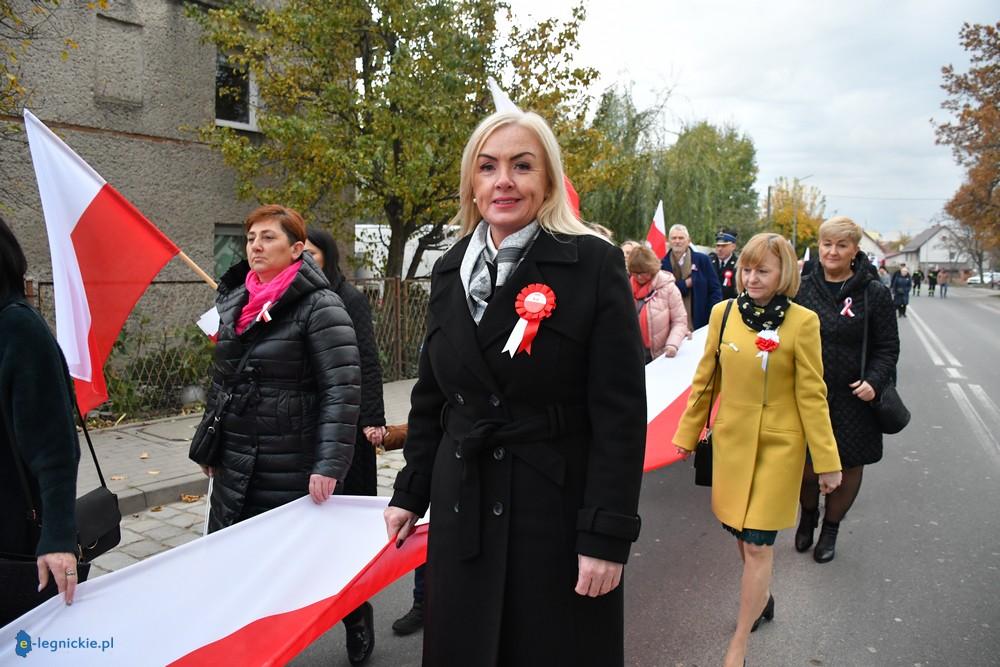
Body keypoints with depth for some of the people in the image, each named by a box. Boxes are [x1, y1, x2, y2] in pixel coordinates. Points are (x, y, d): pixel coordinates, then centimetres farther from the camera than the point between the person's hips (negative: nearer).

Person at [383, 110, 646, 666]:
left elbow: (620, 412, -13)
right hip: (462, 507, 5)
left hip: (559, 510, -4)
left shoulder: (595, 264, -10)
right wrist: (410, 493, 14)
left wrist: (607, 534, -15)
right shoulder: (450, 271, 6)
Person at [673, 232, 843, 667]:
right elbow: (705, 381, 6)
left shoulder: (802, 322, -10)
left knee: (757, 544, 0)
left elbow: (812, 395, -7)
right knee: (739, 531, 16)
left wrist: (827, 461, -5)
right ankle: (760, 597, 45)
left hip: (778, 447, -3)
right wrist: (687, 435, 10)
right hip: (730, 440, 4)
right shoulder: (723, 313, -1)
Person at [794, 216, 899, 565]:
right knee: (806, 465, 4)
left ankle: (831, 528, 35)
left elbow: (888, 347, -1)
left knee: (848, 465, 10)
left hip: (853, 399, -1)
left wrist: (874, 381, -17)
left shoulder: (874, 293, -4)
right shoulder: (805, 288, 2)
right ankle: (807, 516, 36)